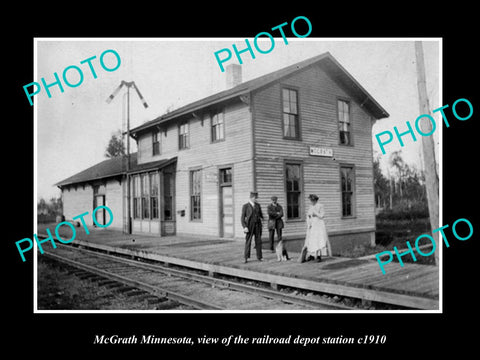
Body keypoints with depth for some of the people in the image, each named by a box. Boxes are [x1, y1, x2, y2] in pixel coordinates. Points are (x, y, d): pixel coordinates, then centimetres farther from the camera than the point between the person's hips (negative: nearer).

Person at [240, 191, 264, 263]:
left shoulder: (258, 205, 9)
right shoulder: (245, 206, -4)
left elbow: (261, 214, 20)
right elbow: (242, 218, -6)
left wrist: (261, 218, 0)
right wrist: (244, 227, -16)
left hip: (257, 226, 4)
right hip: (249, 226, -4)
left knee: (258, 241, 3)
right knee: (248, 242, -4)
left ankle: (259, 257, 10)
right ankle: (246, 258, 4)